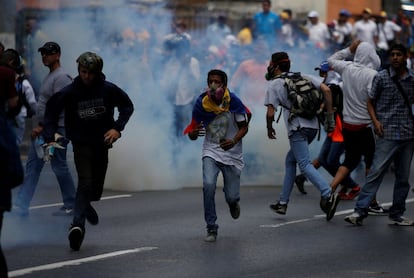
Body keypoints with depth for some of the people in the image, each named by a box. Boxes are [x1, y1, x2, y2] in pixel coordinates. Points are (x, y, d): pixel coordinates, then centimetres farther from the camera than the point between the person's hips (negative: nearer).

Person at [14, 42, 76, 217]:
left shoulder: (61, 77, -14)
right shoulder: (49, 76, 17)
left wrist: (43, 127, -19)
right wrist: (39, 126, 16)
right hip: (42, 129, 10)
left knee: (59, 167, -2)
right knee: (32, 166, 4)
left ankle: (71, 206, 9)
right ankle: (22, 206, 2)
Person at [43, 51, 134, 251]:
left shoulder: (108, 89, -8)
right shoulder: (69, 92, -12)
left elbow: (127, 106, 5)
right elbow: (51, 112, -5)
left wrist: (117, 128, -8)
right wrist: (50, 138, -16)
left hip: (101, 143, 3)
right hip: (81, 143, -3)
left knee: (96, 188, 14)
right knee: (85, 182, -19)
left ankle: (85, 205, 47)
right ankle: (78, 225, -24)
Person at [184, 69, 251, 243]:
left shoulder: (233, 102, -15)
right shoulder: (201, 104, -11)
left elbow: (244, 126, -5)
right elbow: (193, 133, -4)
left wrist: (234, 141, -23)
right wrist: (193, 134, -29)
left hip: (232, 154, -1)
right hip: (211, 152, 1)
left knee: (231, 197, -2)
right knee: (208, 185, -23)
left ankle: (233, 203, 40)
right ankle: (211, 229, -10)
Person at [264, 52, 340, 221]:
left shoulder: (274, 85, 1)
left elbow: (270, 113, -5)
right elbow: (326, 90, 6)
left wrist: (269, 129, 13)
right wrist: (329, 113, 11)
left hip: (297, 129, -7)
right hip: (313, 126, 7)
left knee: (305, 164, -11)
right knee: (290, 160, 19)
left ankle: (328, 195, -32)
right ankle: (283, 202, 22)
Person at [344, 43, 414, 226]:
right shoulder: (382, 77, 0)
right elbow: (370, 102, 4)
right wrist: (375, 121, -10)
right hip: (388, 134, -4)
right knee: (376, 173, -11)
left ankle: (397, 215, 16)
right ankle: (360, 211, -12)